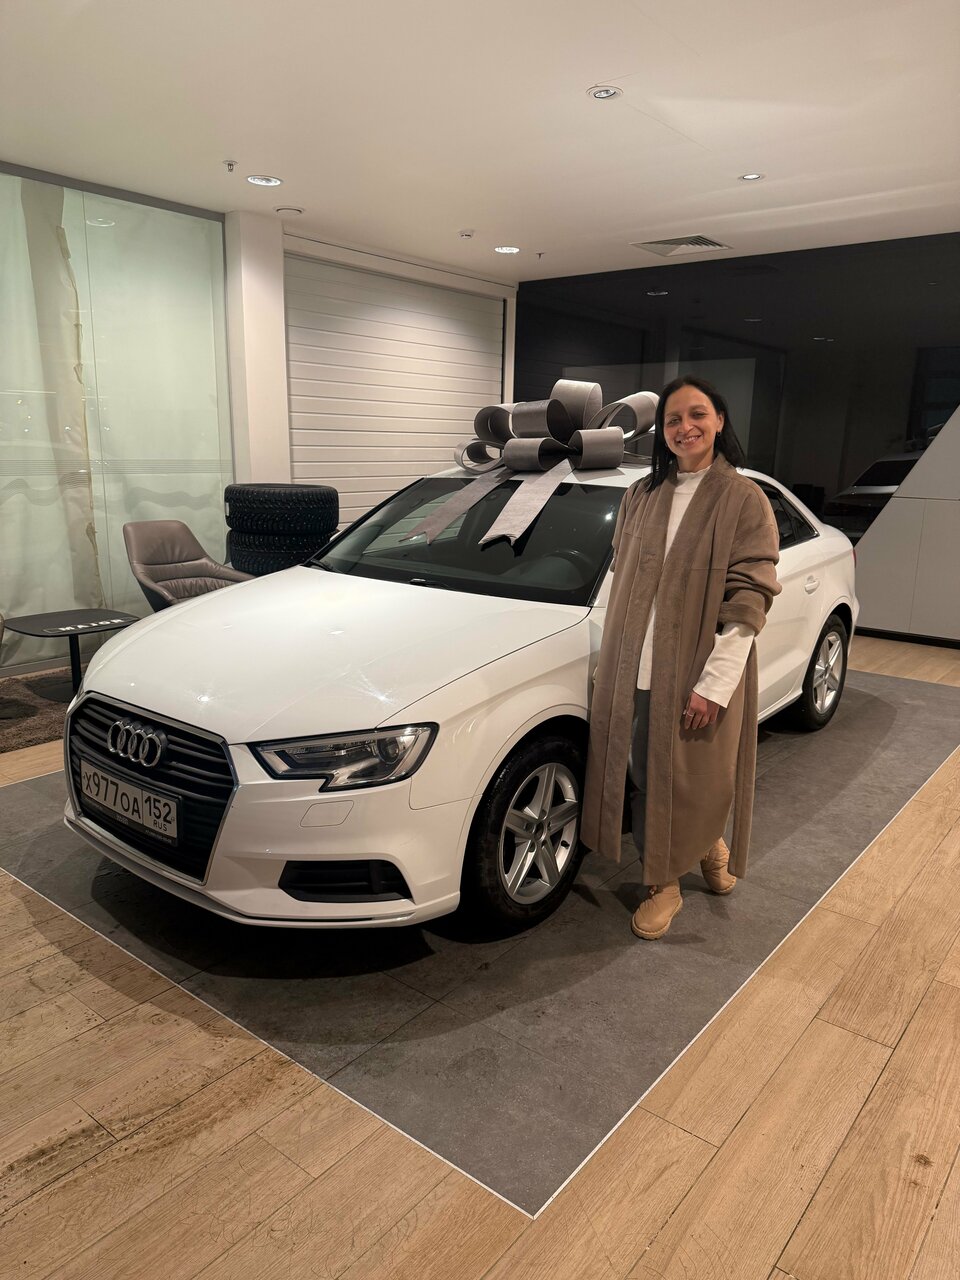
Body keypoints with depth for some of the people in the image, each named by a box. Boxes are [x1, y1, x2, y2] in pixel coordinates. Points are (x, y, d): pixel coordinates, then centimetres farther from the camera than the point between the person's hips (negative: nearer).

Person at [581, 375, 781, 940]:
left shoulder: (743, 499, -7)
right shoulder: (641, 497, 7)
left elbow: (750, 599, -11)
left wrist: (713, 685, -17)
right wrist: (617, 660, 8)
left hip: (699, 677, -4)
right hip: (636, 673, 4)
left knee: (697, 783, 8)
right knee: (647, 778, 11)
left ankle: (710, 843, 39)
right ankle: (663, 885, 31)